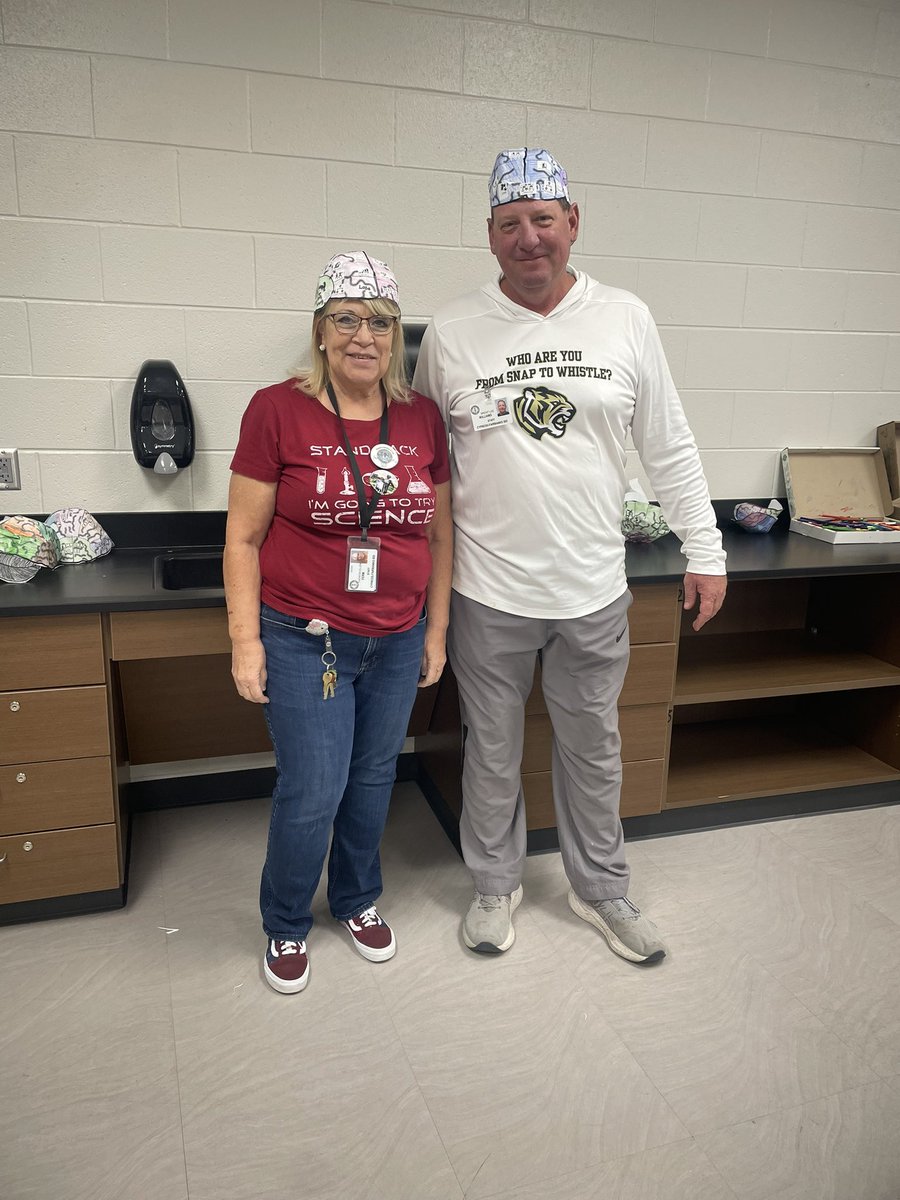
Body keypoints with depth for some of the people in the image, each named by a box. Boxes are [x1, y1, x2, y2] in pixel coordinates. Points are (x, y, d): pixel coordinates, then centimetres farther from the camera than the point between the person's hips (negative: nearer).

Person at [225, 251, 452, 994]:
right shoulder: (278, 410, -9)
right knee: (312, 793, 1)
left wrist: (437, 629, 8)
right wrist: (246, 641, -8)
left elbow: (440, 533, 8)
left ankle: (359, 900, 43)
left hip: (397, 643, 4)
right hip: (304, 640, -3)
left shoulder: (423, 418, 1)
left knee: (373, 779, 17)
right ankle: (286, 925, 30)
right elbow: (244, 537, -6)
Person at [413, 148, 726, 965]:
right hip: (489, 591, -1)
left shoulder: (625, 319, 0)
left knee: (593, 750, 17)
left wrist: (705, 552, 3)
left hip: (594, 589, 1)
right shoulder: (453, 332, -3)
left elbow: (670, 448, 5)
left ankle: (601, 889, 39)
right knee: (493, 752, 14)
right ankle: (497, 884, 38)